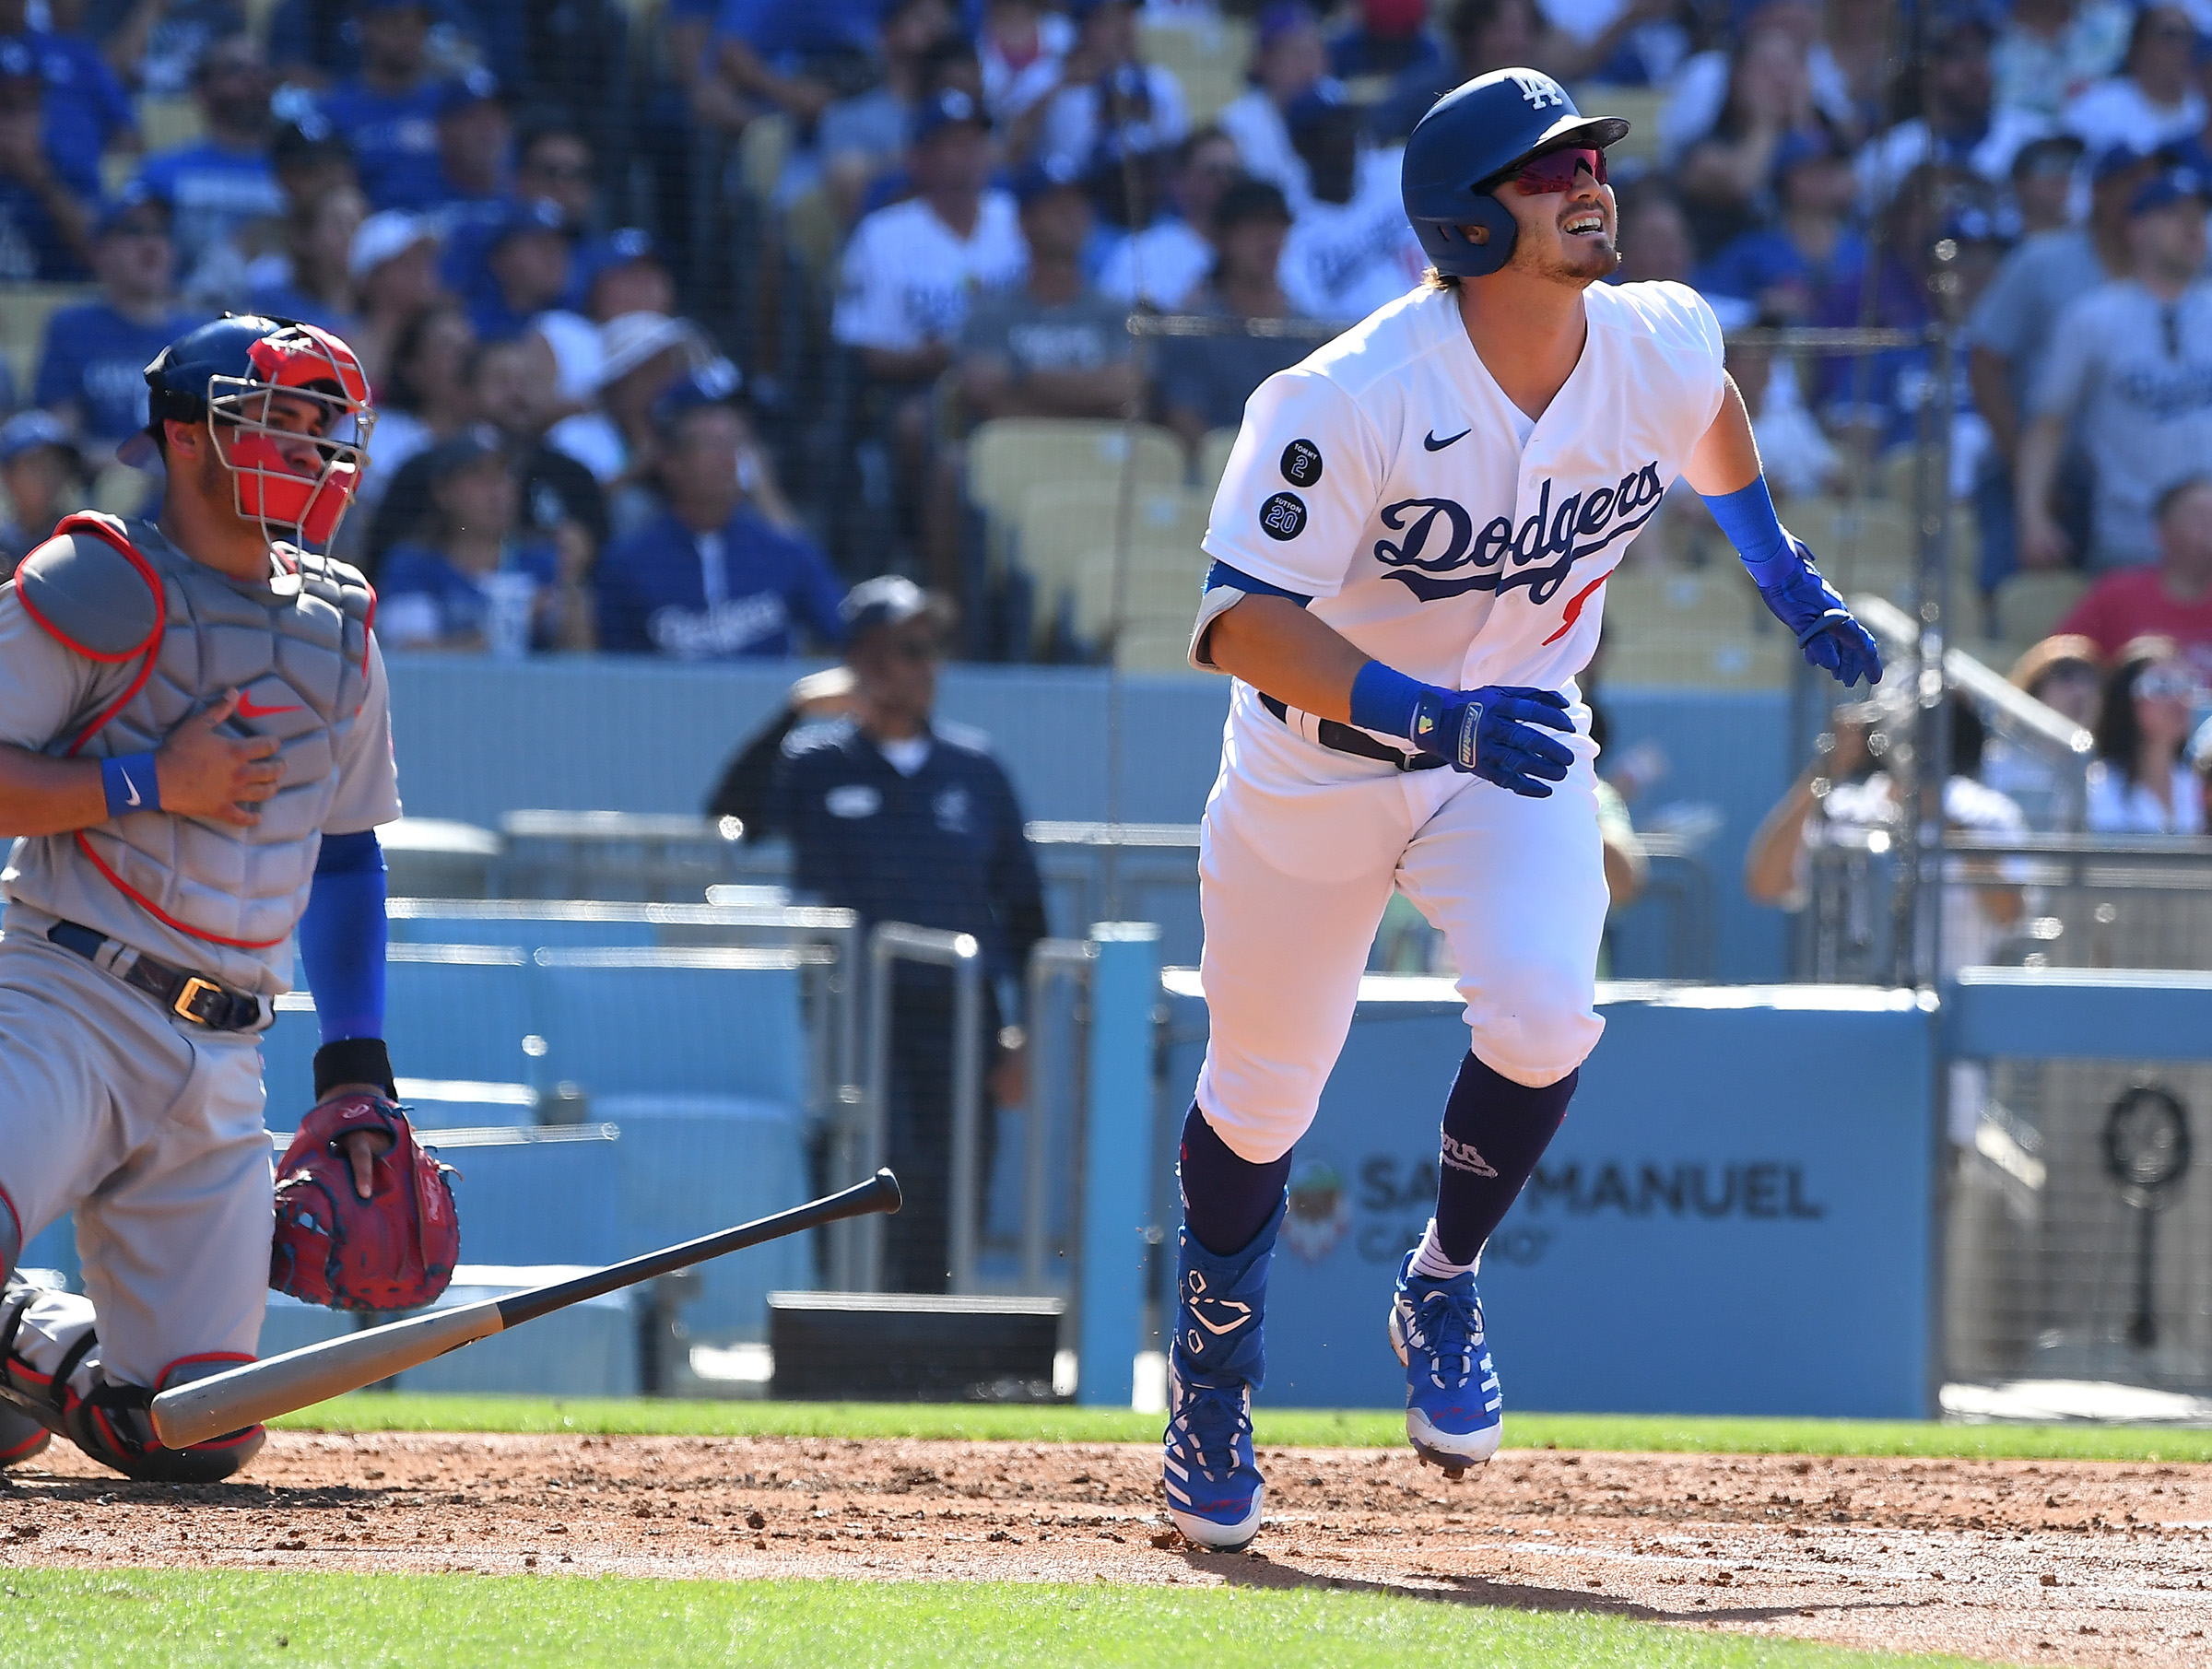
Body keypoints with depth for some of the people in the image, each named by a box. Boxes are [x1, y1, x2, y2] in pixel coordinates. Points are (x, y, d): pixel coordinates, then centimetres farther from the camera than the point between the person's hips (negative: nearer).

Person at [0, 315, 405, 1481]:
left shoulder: (337, 632, 15)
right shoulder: (95, 589, -4)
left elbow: (346, 854, 22)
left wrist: (355, 1065, 14)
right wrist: (153, 784, -16)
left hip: (221, 1065, 5)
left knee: (196, 1432, -6)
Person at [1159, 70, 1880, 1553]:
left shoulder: (1663, 346, -14)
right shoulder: (1354, 400, -29)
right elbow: (1240, 621, -33)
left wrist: (1787, 575, 18)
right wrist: (1434, 716, -43)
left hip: (1519, 737, 2)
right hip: (1317, 752, -2)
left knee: (1543, 1015, -24)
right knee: (1262, 1095, 9)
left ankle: (1443, 1288, 4)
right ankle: (1215, 1365, 39)